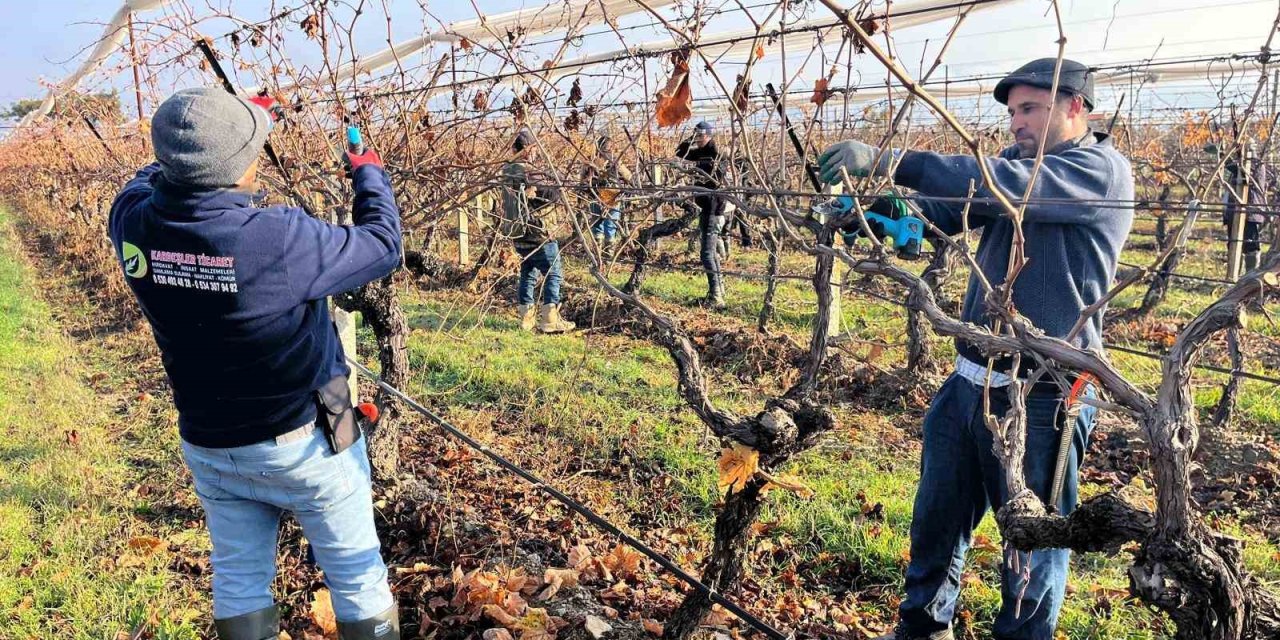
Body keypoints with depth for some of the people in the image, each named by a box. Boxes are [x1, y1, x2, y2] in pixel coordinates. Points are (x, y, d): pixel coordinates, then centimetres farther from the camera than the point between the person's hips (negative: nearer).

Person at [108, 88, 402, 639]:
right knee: (355, 571, 13)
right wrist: (370, 174, 4)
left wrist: (232, 120, 17)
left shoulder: (133, 224, -13)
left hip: (209, 446, 5)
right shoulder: (281, 238, -30)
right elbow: (382, 246, -13)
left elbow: (150, 179, 12)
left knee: (239, 577, 19)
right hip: (304, 443, -5)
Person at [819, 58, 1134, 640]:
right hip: (968, 382, 8)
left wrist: (883, 160, -32)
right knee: (936, 519, 19)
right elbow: (947, 207, -1)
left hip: (1039, 399, -8)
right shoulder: (1018, 163, 12)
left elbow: (990, 184, -28)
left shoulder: (1102, 171, -13)